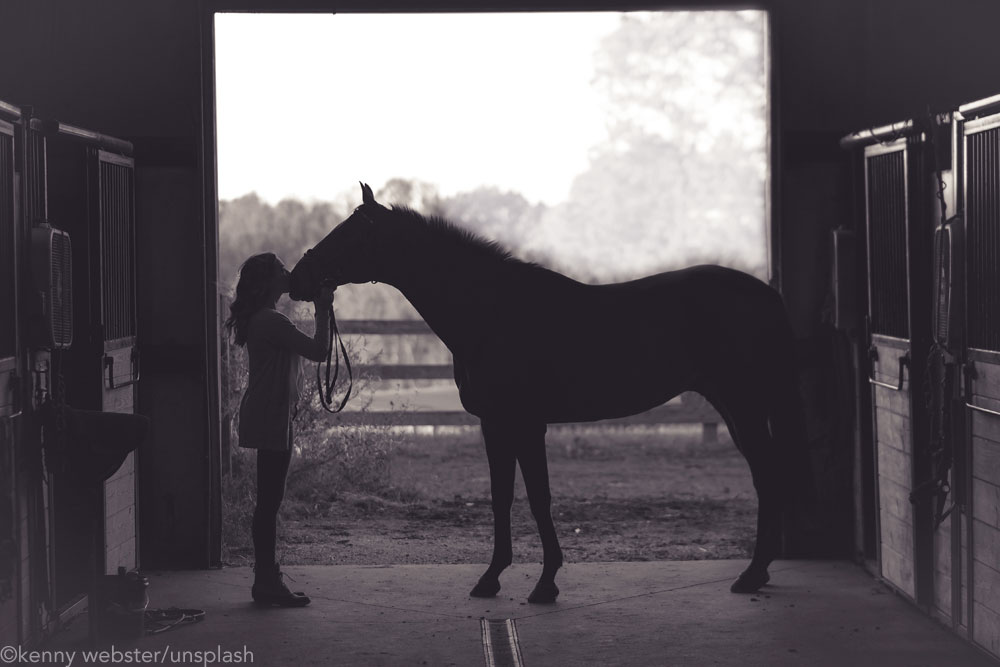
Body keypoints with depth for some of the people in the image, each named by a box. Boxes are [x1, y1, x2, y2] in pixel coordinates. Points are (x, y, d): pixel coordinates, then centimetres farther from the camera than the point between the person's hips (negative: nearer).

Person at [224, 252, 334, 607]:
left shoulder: (258, 319, 14)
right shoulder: (271, 321, -18)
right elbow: (318, 350, -19)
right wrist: (323, 310, -10)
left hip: (266, 416, 10)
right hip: (271, 418, -10)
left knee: (268, 499, 13)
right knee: (270, 500, -6)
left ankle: (266, 578, 19)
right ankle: (267, 581, -2)